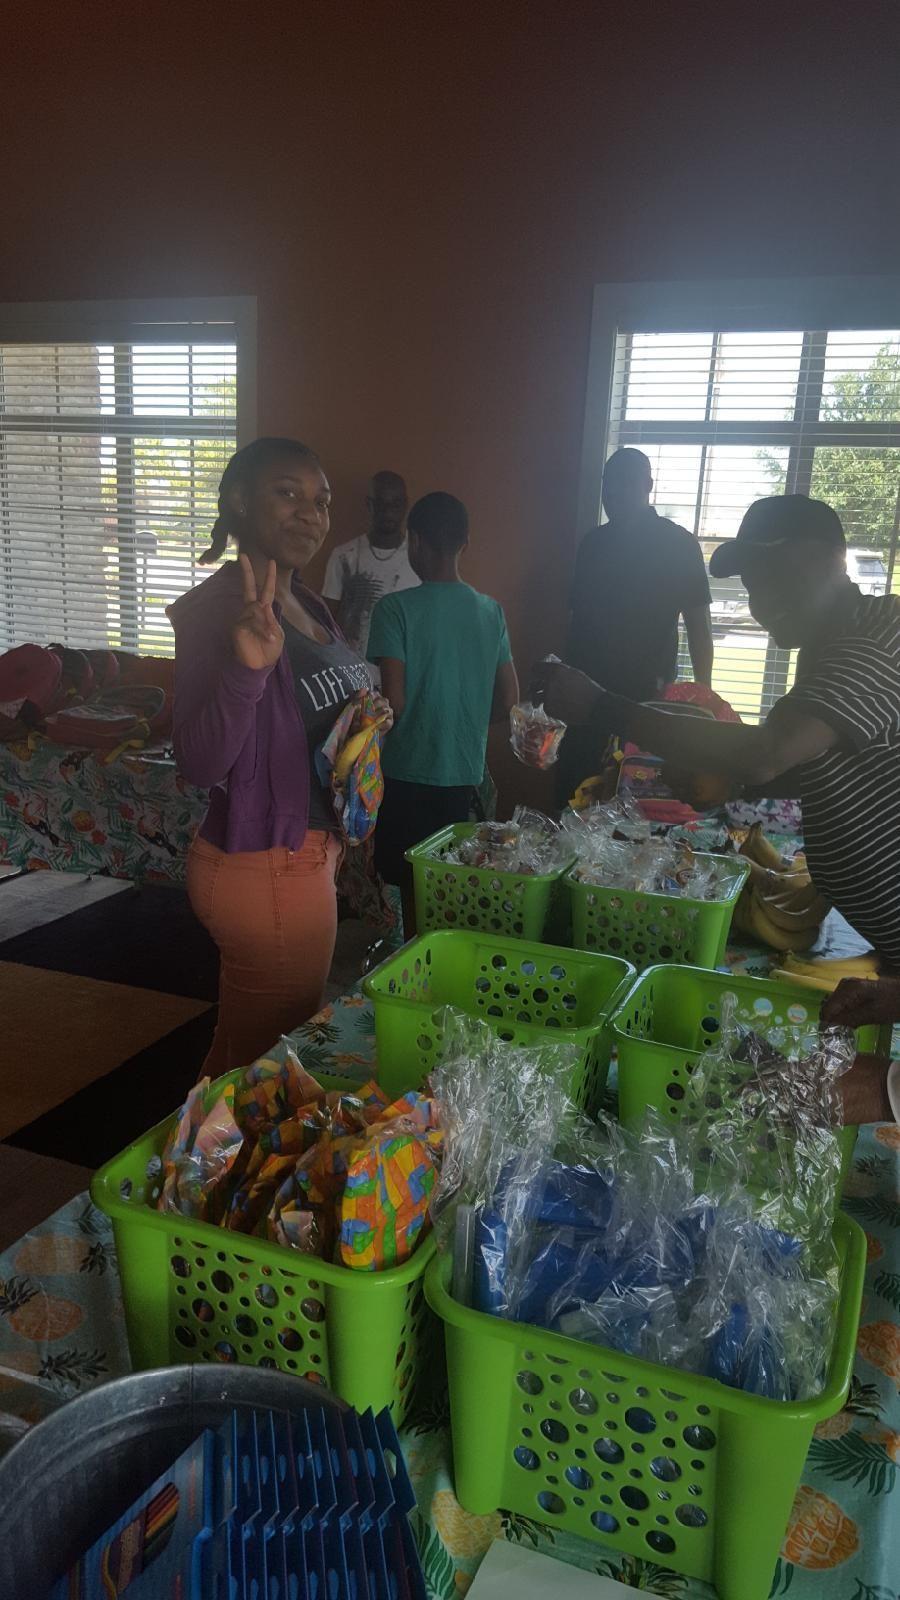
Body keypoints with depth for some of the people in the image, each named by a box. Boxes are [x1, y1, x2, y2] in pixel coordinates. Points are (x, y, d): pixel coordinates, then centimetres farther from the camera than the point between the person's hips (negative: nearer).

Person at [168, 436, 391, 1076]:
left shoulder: (306, 604, 8)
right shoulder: (216, 610, -19)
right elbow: (199, 763, -28)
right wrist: (247, 667, -41)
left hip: (308, 851, 9)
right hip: (265, 870, -9)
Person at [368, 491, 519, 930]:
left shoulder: (396, 608, -13)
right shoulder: (491, 611, 2)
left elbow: (393, 702, -16)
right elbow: (507, 701, 6)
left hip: (409, 772, -5)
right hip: (465, 773, 5)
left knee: (413, 888, 8)